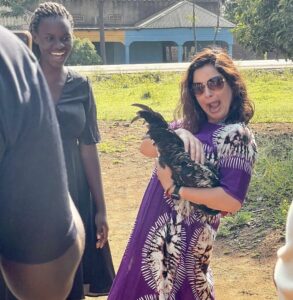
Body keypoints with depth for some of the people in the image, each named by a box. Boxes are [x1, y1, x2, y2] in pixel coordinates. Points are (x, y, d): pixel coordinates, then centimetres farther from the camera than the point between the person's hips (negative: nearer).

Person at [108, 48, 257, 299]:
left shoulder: (238, 135, -17)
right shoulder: (191, 123, 6)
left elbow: (232, 201, -26)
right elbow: (146, 147, 0)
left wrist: (175, 187, -19)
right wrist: (176, 135, -19)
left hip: (182, 235, -8)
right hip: (159, 224, 8)